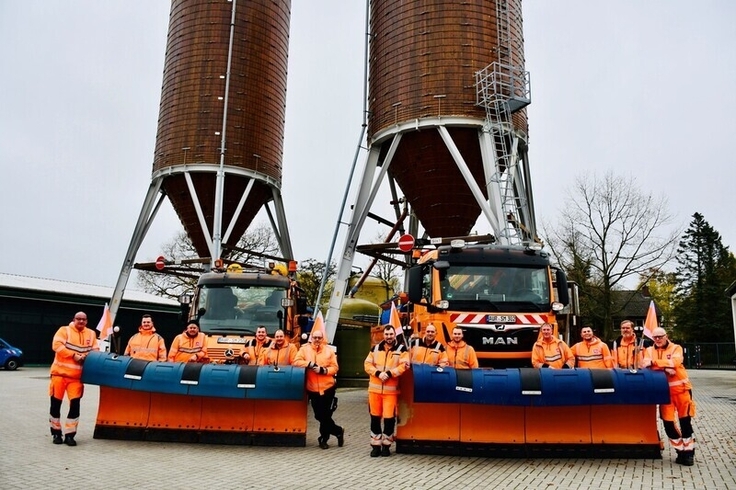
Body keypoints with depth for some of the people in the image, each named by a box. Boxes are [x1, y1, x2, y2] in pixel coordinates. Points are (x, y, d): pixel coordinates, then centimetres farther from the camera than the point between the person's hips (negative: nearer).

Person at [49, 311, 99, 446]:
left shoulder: (91, 334, 8)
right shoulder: (64, 330, -2)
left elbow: (95, 351, 9)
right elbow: (57, 345, -15)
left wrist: (87, 356, -12)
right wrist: (74, 355, -19)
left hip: (76, 376, 2)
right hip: (60, 372, -2)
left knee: (75, 404, -4)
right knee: (56, 403, 6)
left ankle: (69, 435, 5)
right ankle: (56, 433, 22)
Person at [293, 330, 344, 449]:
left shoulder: (329, 351, 2)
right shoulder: (305, 349, 2)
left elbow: (335, 368, -1)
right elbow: (296, 362, -7)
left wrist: (323, 370, -18)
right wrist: (310, 364, -20)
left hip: (327, 388, -2)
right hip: (312, 389, 2)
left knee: (325, 415, 1)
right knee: (319, 416, 8)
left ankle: (323, 438, 23)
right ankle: (338, 432, 27)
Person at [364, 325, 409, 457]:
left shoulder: (401, 349, 1)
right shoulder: (375, 348, 10)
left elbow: (403, 366, -9)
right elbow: (368, 364, 5)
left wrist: (389, 373, -18)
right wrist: (378, 373, -12)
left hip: (391, 389, -3)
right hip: (374, 388, 3)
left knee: (389, 417, -2)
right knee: (375, 417, 8)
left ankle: (386, 445, 14)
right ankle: (376, 445, 19)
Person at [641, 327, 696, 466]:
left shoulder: (676, 348, 2)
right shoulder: (649, 350, 9)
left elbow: (674, 362, -17)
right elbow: (645, 365, -8)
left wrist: (654, 362, -21)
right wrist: (664, 367, -20)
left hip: (681, 388, -2)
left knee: (685, 421, 2)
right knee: (667, 422, 0)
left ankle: (688, 451, 15)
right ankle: (680, 450, 14)